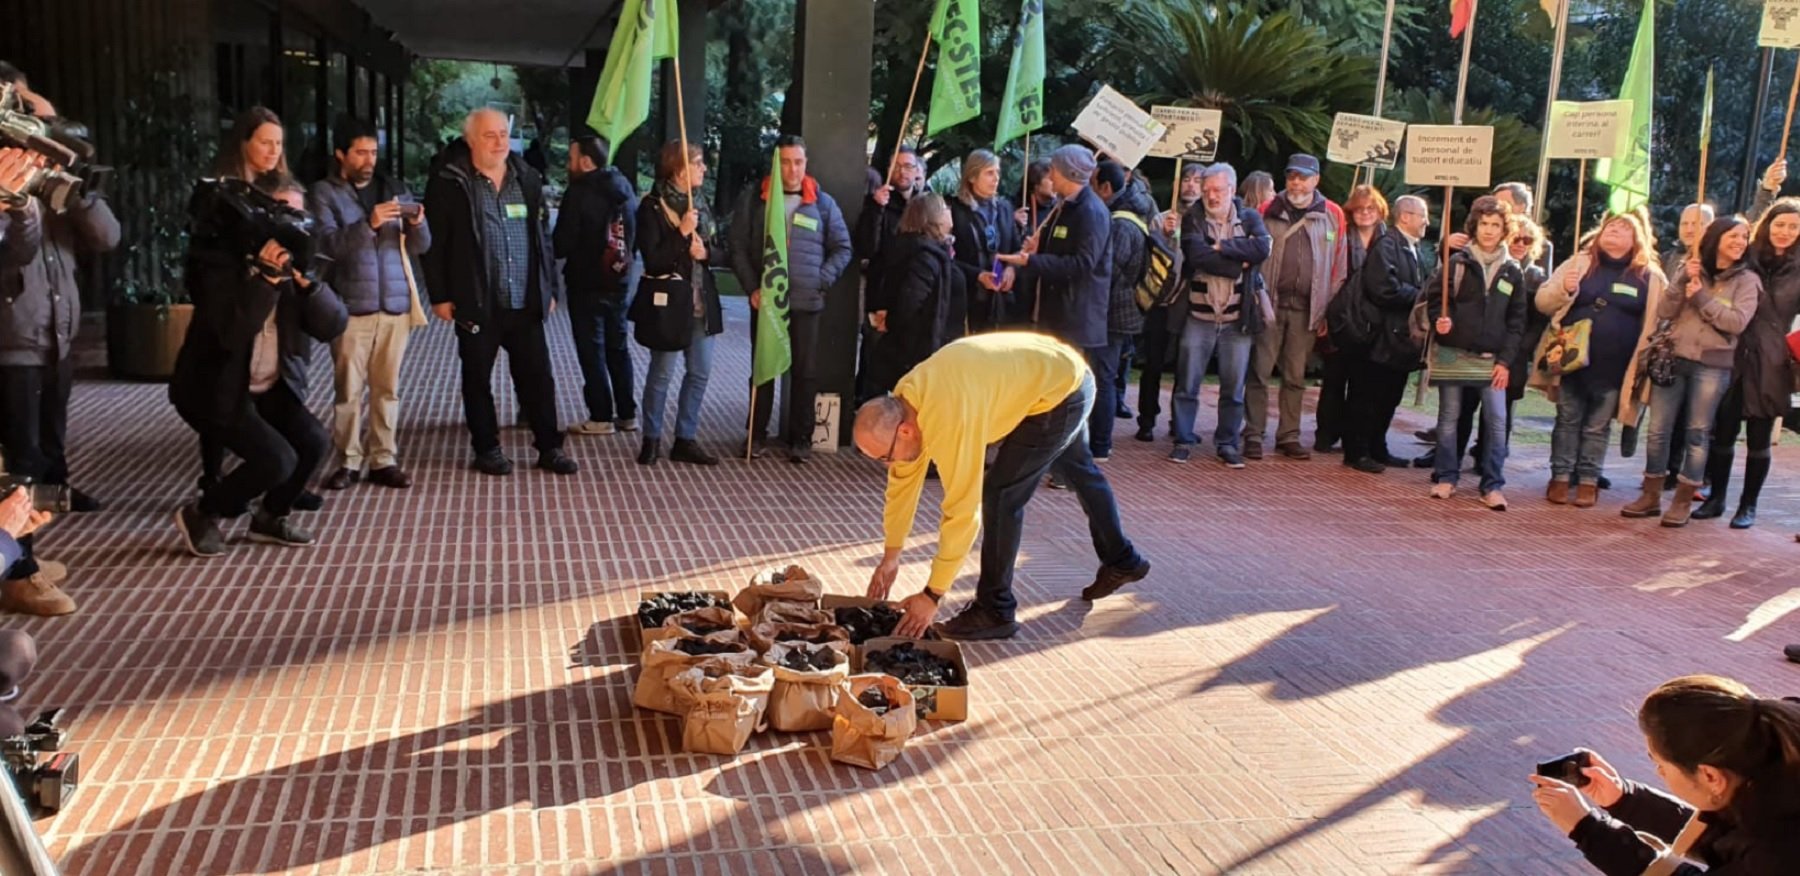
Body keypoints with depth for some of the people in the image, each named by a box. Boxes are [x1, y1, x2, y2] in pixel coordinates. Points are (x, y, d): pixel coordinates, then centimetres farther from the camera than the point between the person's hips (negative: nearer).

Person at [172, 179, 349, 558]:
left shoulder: (296, 262, 0)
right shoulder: (223, 256, -17)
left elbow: (333, 325, -11)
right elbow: (232, 333, -31)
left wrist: (304, 278, -24)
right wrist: (265, 276, -34)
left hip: (270, 387, 6)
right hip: (215, 387, -6)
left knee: (315, 442, -12)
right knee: (277, 459, -20)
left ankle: (270, 517, 16)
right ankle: (199, 515, 5)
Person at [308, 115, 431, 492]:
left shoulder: (394, 189, 14)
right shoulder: (324, 193, 3)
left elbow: (420, 246, 9)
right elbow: (326, 243, -12)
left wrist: (417, 223, -12)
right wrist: (368, 224, -24)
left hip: (395, 304, 3)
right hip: (351, 306, -3)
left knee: (387, 388, 5)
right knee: (349, 389, -1)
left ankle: (384, 460, 11)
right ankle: (349, 461, 8)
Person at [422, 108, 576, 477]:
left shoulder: (527, 178, 9)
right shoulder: (450, 183, -5)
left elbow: (541, 237, 14)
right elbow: (434, 243, -5)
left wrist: (549, 288, 12)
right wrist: (440, 295, -8)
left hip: (525, 302, 3)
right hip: (477, 304, -3)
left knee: (538, 376, 6)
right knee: (478, 379, 8)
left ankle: (549, 447, 16)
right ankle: (487, 449, 20)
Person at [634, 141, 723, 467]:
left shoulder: (699, 202, 10)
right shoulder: (652, 206, -11)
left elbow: (716, 248, 16)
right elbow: (652, 259, -17)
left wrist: (704, 251, -6)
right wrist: (682, 233, -22)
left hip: (701, 301, 7)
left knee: (700, 372, 7)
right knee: (662, 372, 2)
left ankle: (685, 439, 18)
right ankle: (652, 439, 17)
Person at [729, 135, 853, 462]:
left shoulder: (823, 203, 5)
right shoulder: (753, 199, 4)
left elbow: (842, 249, 9)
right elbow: (738, 247, 3)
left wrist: (822, 281, -4)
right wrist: (752, 287, -7)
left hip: (807, 302, 0)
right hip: (765, 300, 0)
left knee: (805, 371, 3)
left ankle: (801, 437, 13)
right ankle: (757, 434, 18)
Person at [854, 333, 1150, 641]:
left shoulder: (946, 420, -35)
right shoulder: (901, 402, -9)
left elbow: (962, 512, -31)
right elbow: (903, 479, 3)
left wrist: (932, 595, -24)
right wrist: (890, 557, 7)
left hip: (1058, 393, -10)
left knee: (1001, 493, -11)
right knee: (1078, 470, 28)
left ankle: (995, 611, 1)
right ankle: (1122, 560, 51)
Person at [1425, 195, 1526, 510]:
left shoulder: (1512, 272, 5)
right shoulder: (1457, 262, 1)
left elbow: (1516, 321, 6)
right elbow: (1434, 298, 4)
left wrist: (1505, 361, -2)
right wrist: (1439, 320, -18)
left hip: (1491, 359, 1)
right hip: (1454, 353, -1)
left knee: (1496, 420, -5)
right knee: (1449, 417, 5)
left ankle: (1492, 486, 2)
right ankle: (1447, 477, 17)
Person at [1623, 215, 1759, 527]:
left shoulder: (1746, 280, 2)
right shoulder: (1689, 269, 8)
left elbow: (1738, 321, -11)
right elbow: (1663, 312, 0)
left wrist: (1701, 297, -11)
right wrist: (1682, 282, -12)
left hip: (1712, 366, -2)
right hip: (1672, 360, 2)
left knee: (1698, 434, 2)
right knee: (1658, 430, 4)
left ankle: (1683, 502, 9)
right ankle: (1651, 496, 15)